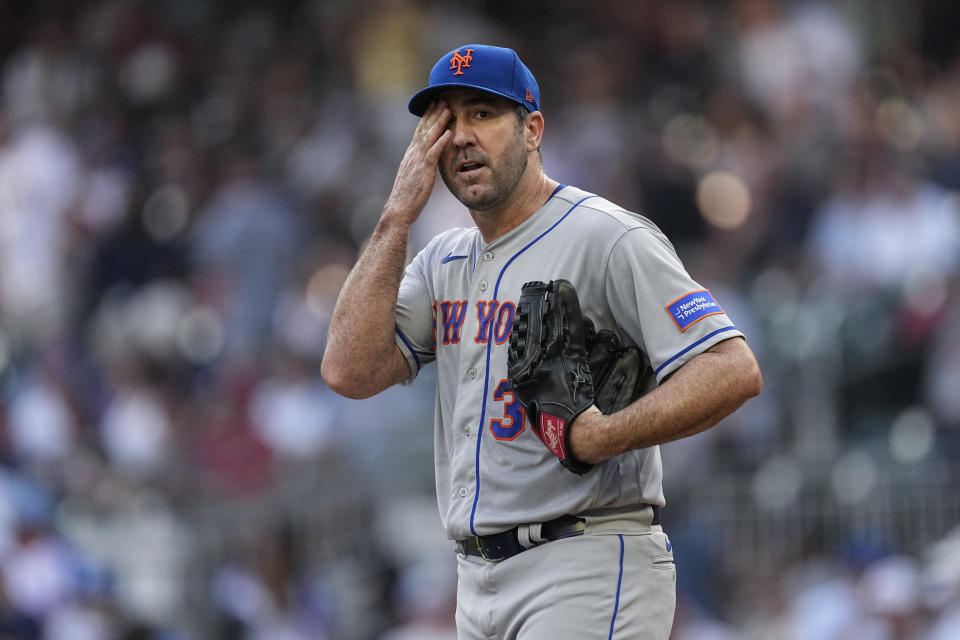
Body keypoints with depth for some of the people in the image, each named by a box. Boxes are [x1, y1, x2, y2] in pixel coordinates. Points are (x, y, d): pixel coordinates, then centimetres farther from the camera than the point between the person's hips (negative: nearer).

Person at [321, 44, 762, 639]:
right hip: (480, 582, 8)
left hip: (590, 569, -8)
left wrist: (600, 438, -26)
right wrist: (398, 217, 0)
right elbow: (351, 372, 0)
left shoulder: (608, 238, -8)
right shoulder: (444, 261, 16)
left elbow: (735, 371, -16)